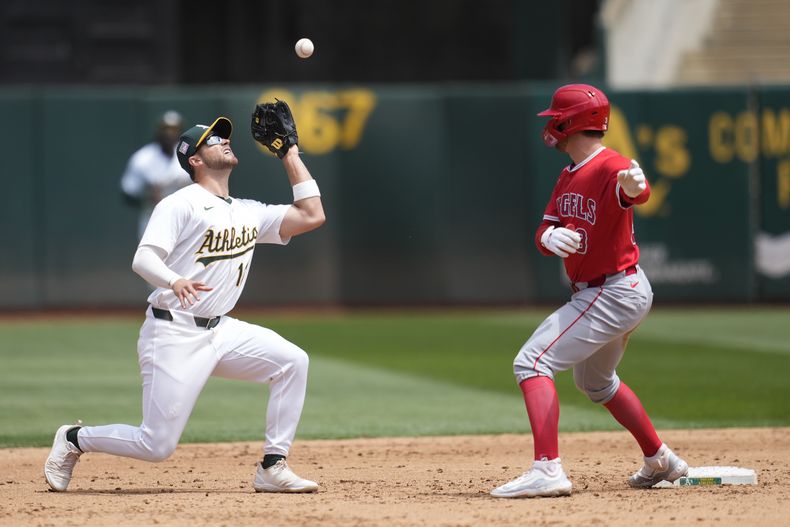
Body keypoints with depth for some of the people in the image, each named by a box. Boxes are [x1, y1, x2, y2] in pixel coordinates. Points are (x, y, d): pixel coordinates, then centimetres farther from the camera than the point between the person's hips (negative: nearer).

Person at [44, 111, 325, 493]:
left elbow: (312, 217, 7)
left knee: (291, 361, -11)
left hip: (221, 331, 7)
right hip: (173, 333, -7)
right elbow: (143, 259, -18)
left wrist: (291, 157, 10)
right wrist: (175, 281, -40)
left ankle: (272, 468, -4)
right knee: (157, 445, -10)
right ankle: (73, 439, 17)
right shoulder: (182, 204, -8)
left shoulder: (250, 213, 13)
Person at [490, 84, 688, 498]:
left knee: (532, 362, -20)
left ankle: (547, 471, -30)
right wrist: (550, 236, -20)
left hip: (615, 294, -11)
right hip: (596, 293, 11)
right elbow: (544, 234, 5)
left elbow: (637, 192, -44)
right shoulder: (569, 176, 10)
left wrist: (633, 186, -69)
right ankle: (660, 461, 42)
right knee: (594, 380, 30)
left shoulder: (612, 168, -21)